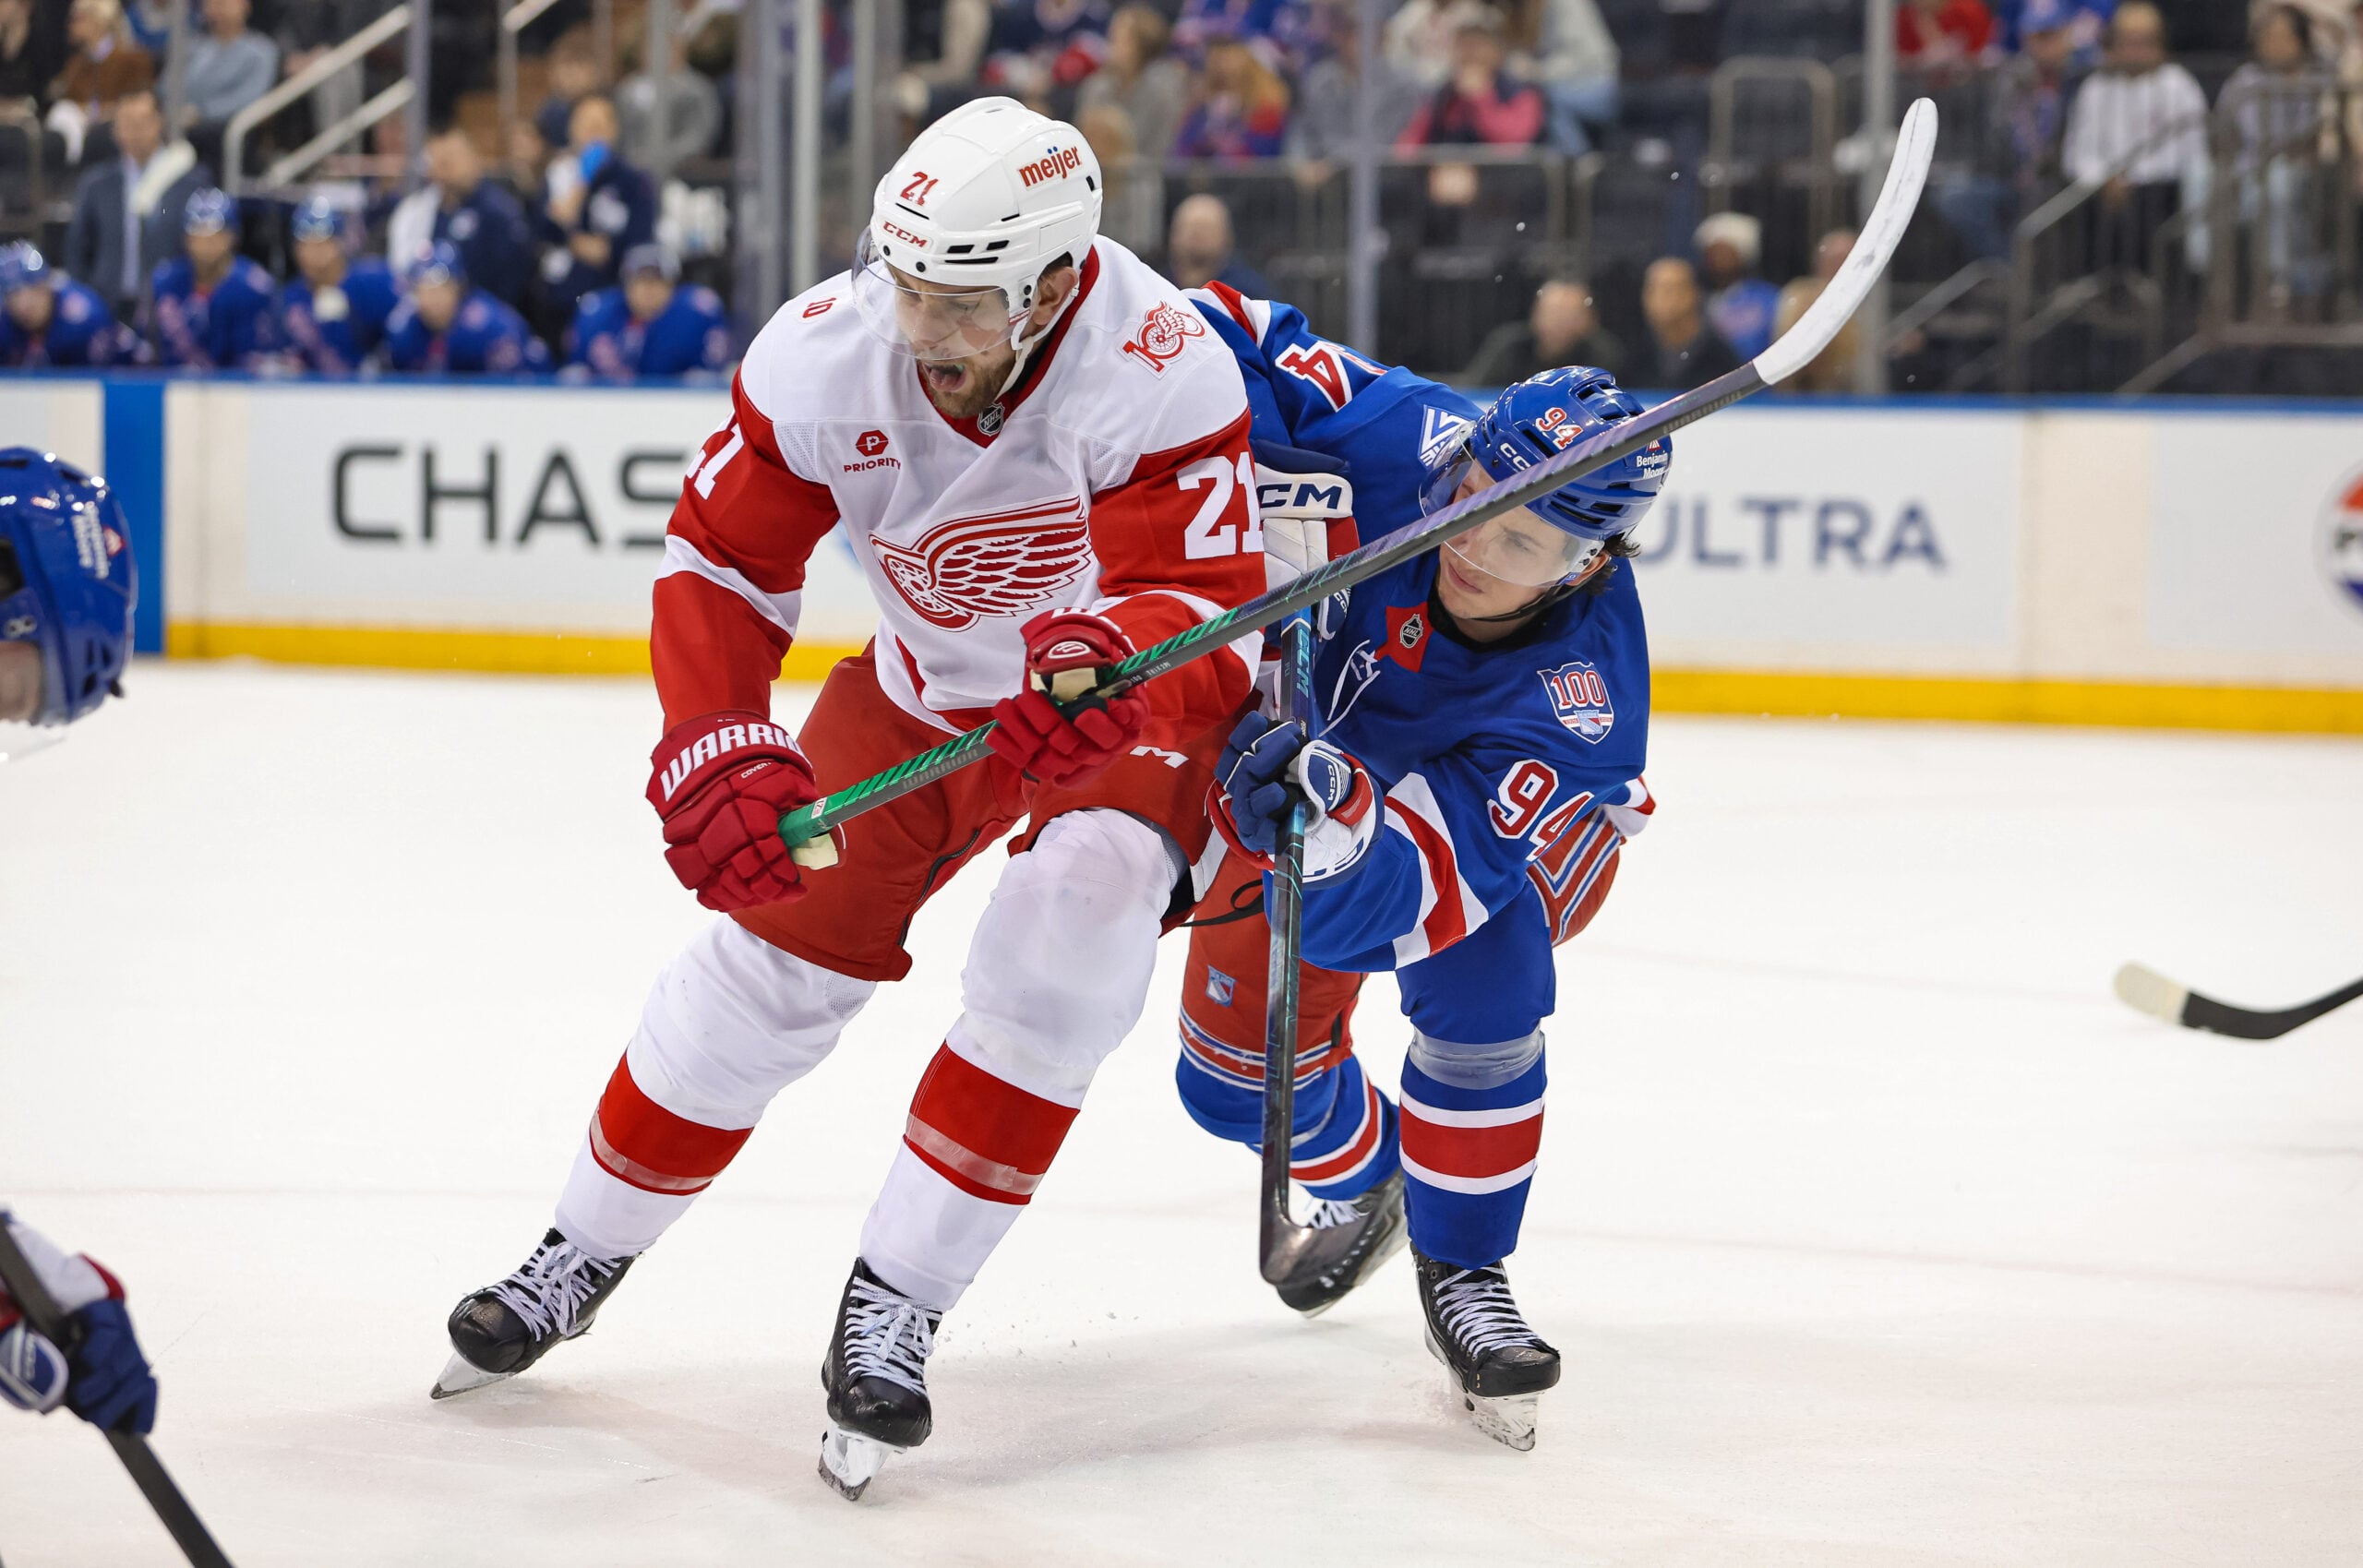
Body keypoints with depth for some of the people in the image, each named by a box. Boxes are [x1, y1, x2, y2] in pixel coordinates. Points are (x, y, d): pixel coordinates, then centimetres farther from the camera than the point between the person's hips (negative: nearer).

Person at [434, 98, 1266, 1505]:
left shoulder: (1162, 373, -36)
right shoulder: (830, 351, -25)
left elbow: (1207, 613, -40)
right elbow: (721, 561, -17)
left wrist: (1107, 662, -62)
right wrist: (717, 745, -34)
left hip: (1139, 697, -3)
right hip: (931, 684, 3)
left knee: (1070, 931, -27)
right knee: (777, 948, 0)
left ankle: (895, 1307, -15)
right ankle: (583, 1256, 23)